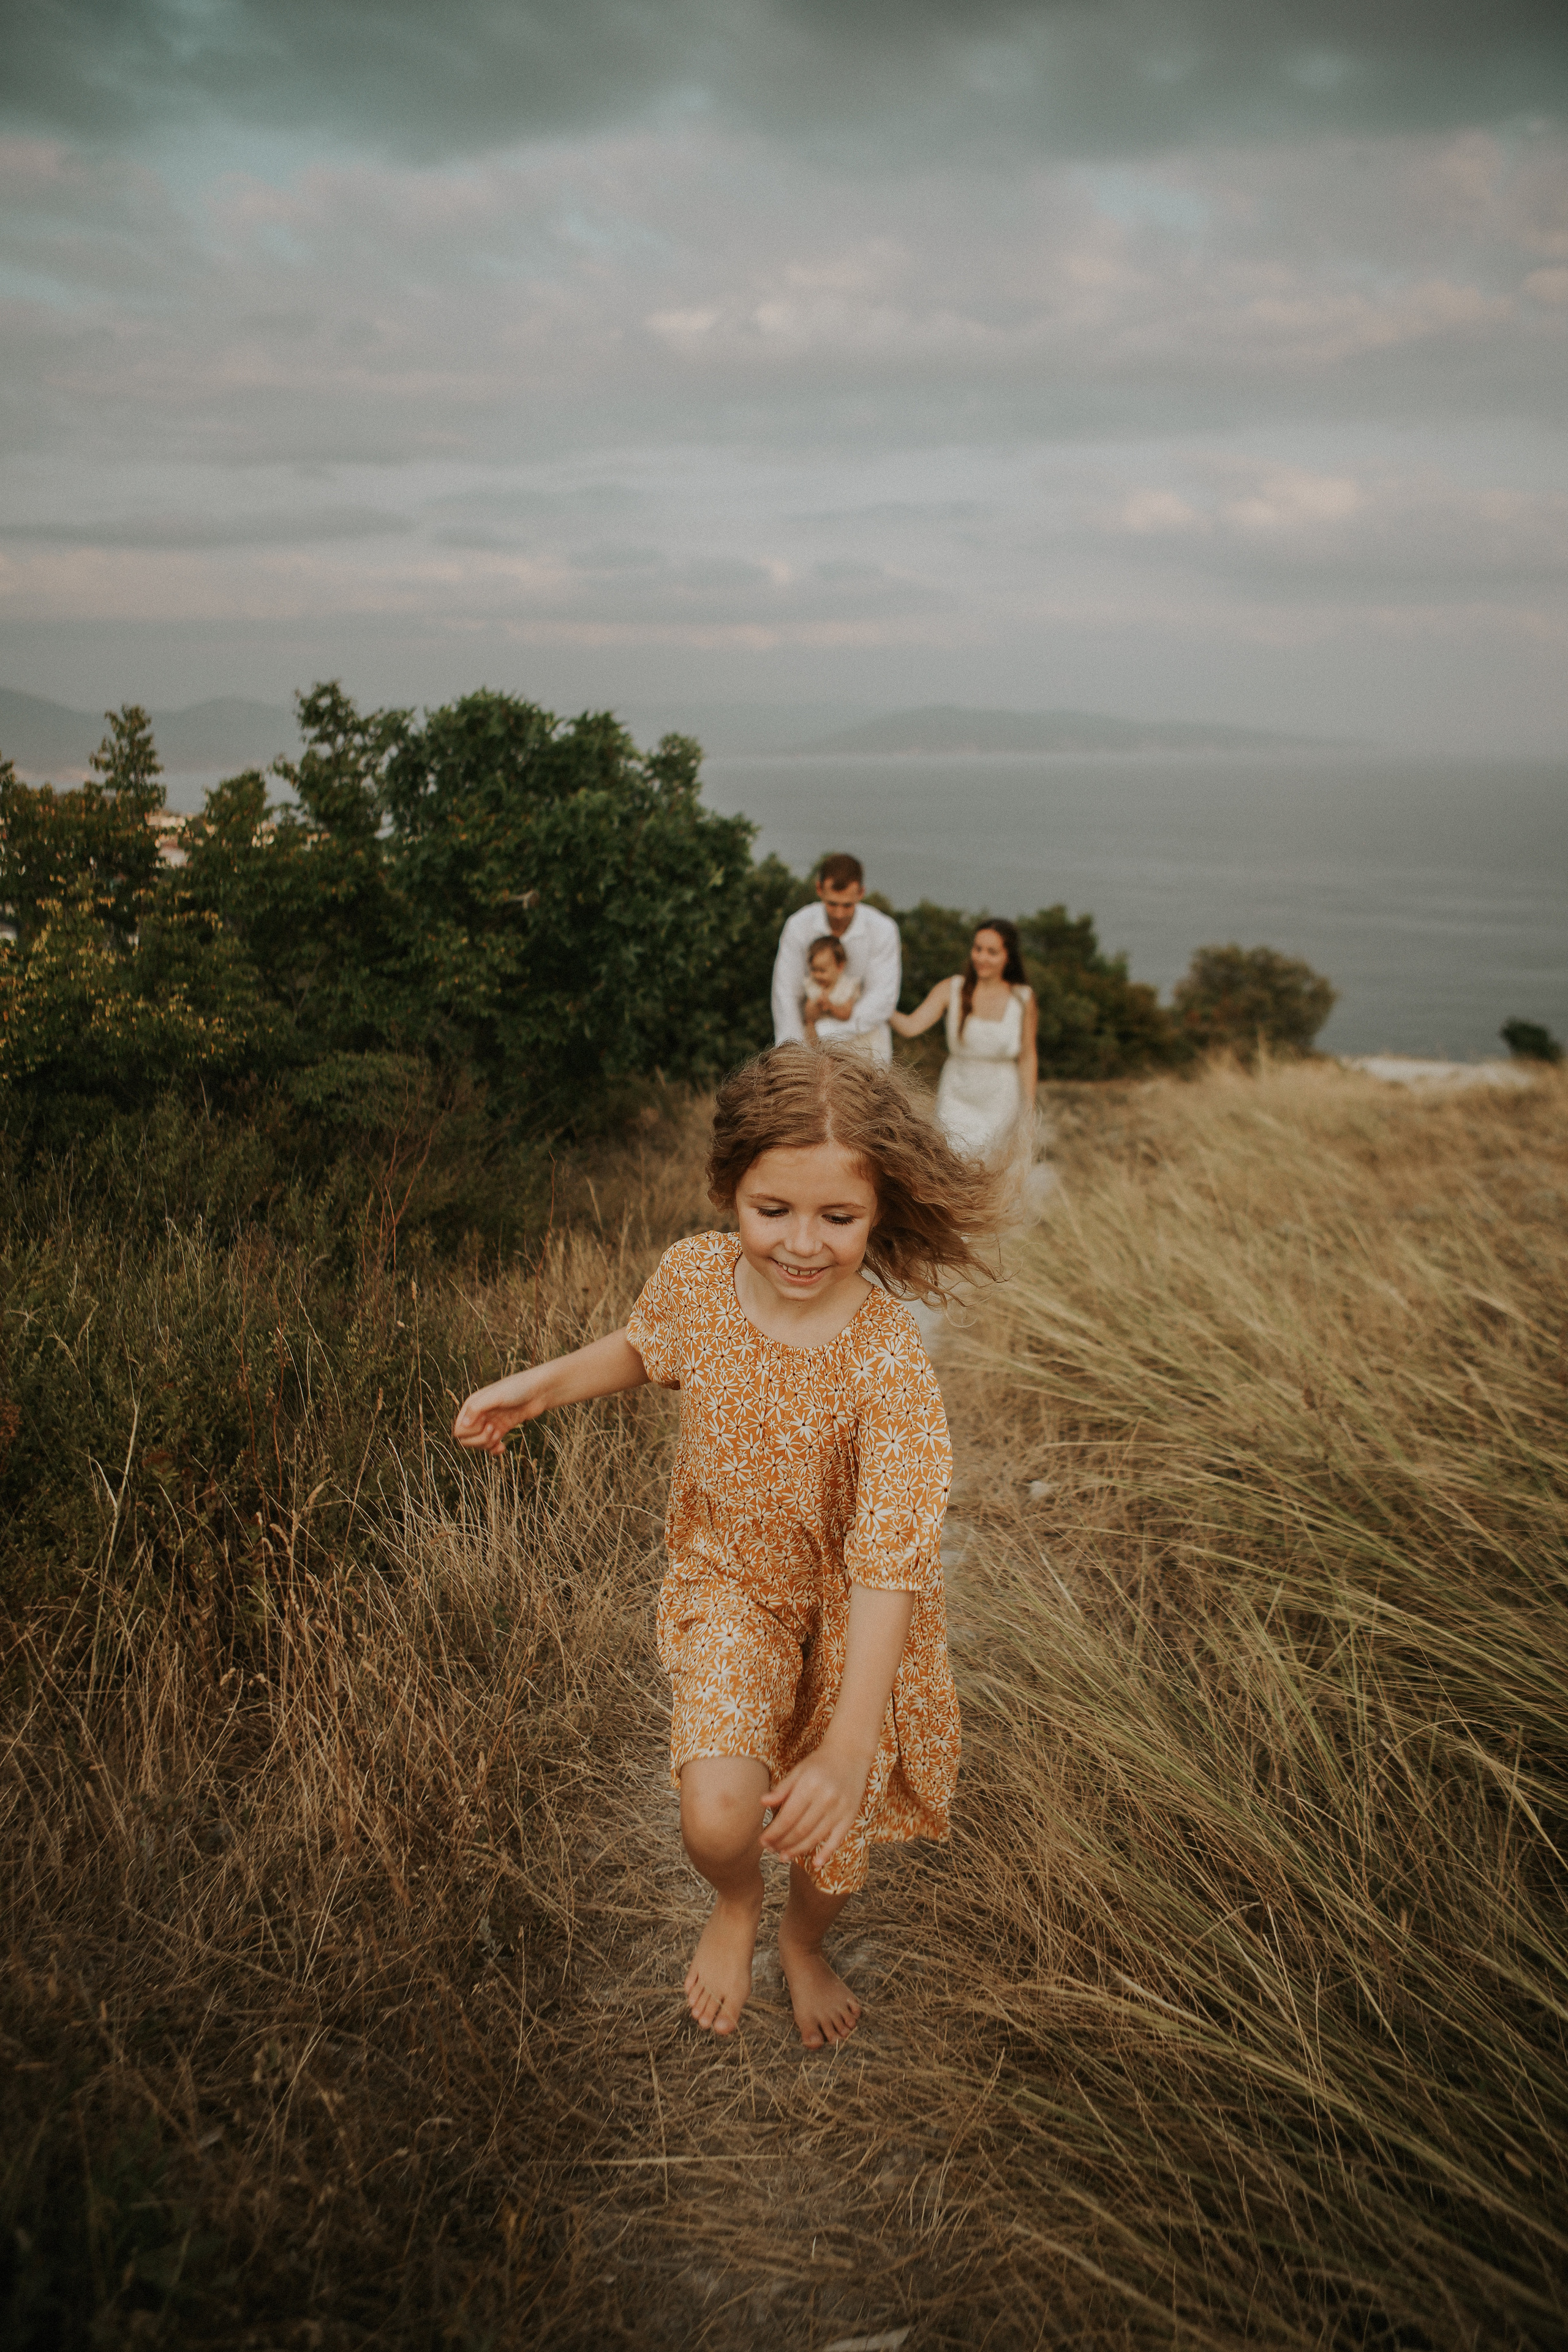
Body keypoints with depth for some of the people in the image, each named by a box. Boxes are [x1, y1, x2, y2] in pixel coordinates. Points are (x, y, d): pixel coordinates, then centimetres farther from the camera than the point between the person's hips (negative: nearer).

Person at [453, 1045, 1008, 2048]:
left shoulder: (889, 1366, -32)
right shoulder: (696, 1277, -18)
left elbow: (885, 1564, -32)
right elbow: (647, 1349, 9)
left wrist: (850, 1748, -37)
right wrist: (541, 1384, -7)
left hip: (848, 1614, -2)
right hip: (730, 1584, 2)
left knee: (831, 1829, 15)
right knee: (719, 1817, -18)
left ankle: (805, 1942, 53)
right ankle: (735, 1901, 22)